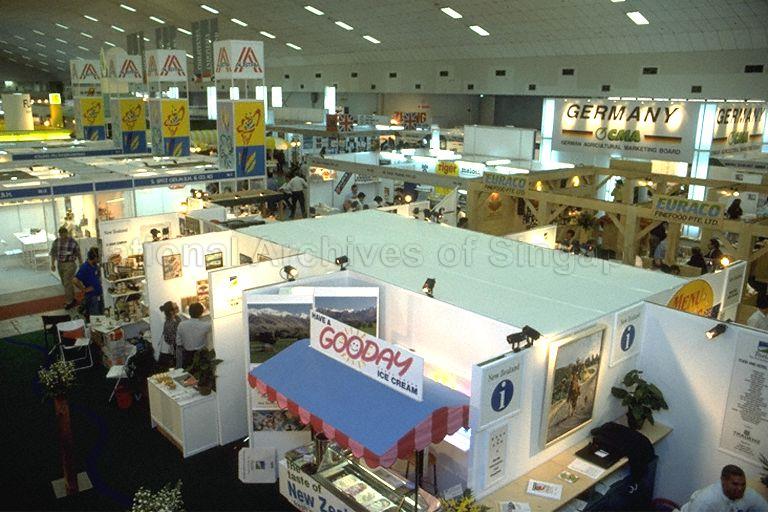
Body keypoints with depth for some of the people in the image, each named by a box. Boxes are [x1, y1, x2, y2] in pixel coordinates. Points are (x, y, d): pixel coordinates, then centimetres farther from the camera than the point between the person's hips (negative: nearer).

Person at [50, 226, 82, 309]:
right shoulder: (56, 242, 2)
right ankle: (72, 299, 30)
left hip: (70, 264, -6)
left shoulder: (72, 242, -10)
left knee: (67, 283, -9)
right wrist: (52, 264, -3)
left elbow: (78, 254, -4)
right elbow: (53, 254, 8)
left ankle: (69, 302, -1)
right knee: (65, 283, 15)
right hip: (60, 264, 6)